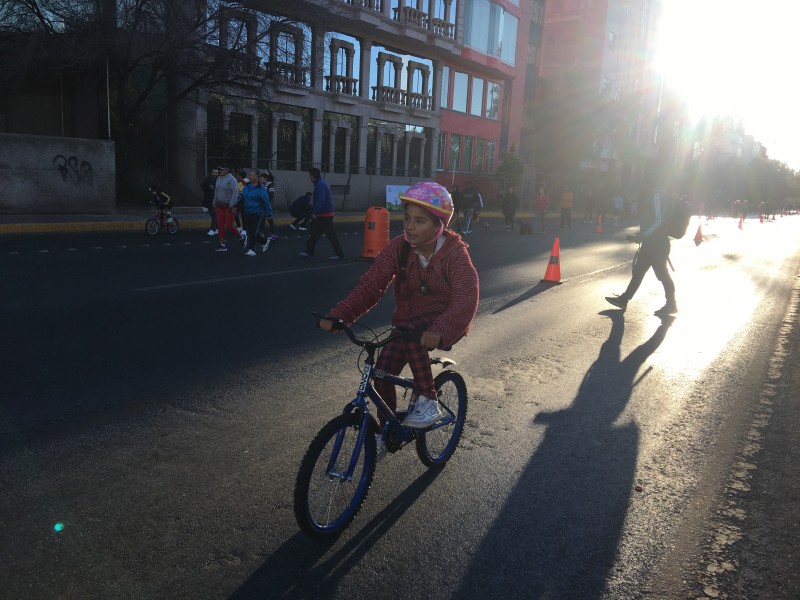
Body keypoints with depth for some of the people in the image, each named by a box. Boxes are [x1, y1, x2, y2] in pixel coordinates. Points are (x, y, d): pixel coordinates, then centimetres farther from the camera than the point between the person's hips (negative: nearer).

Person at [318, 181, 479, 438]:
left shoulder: (455, 253, -20)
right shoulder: (399, 248, -10)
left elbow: (466, 299, -33)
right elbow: (370, 285, -17)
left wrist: (441, 330, -53)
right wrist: (338, 315, -32)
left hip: (443, 322, -4)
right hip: (408, 320, 4)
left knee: (409, 332, -34)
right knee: (383, 372, -10)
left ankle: (427, 400, -16)